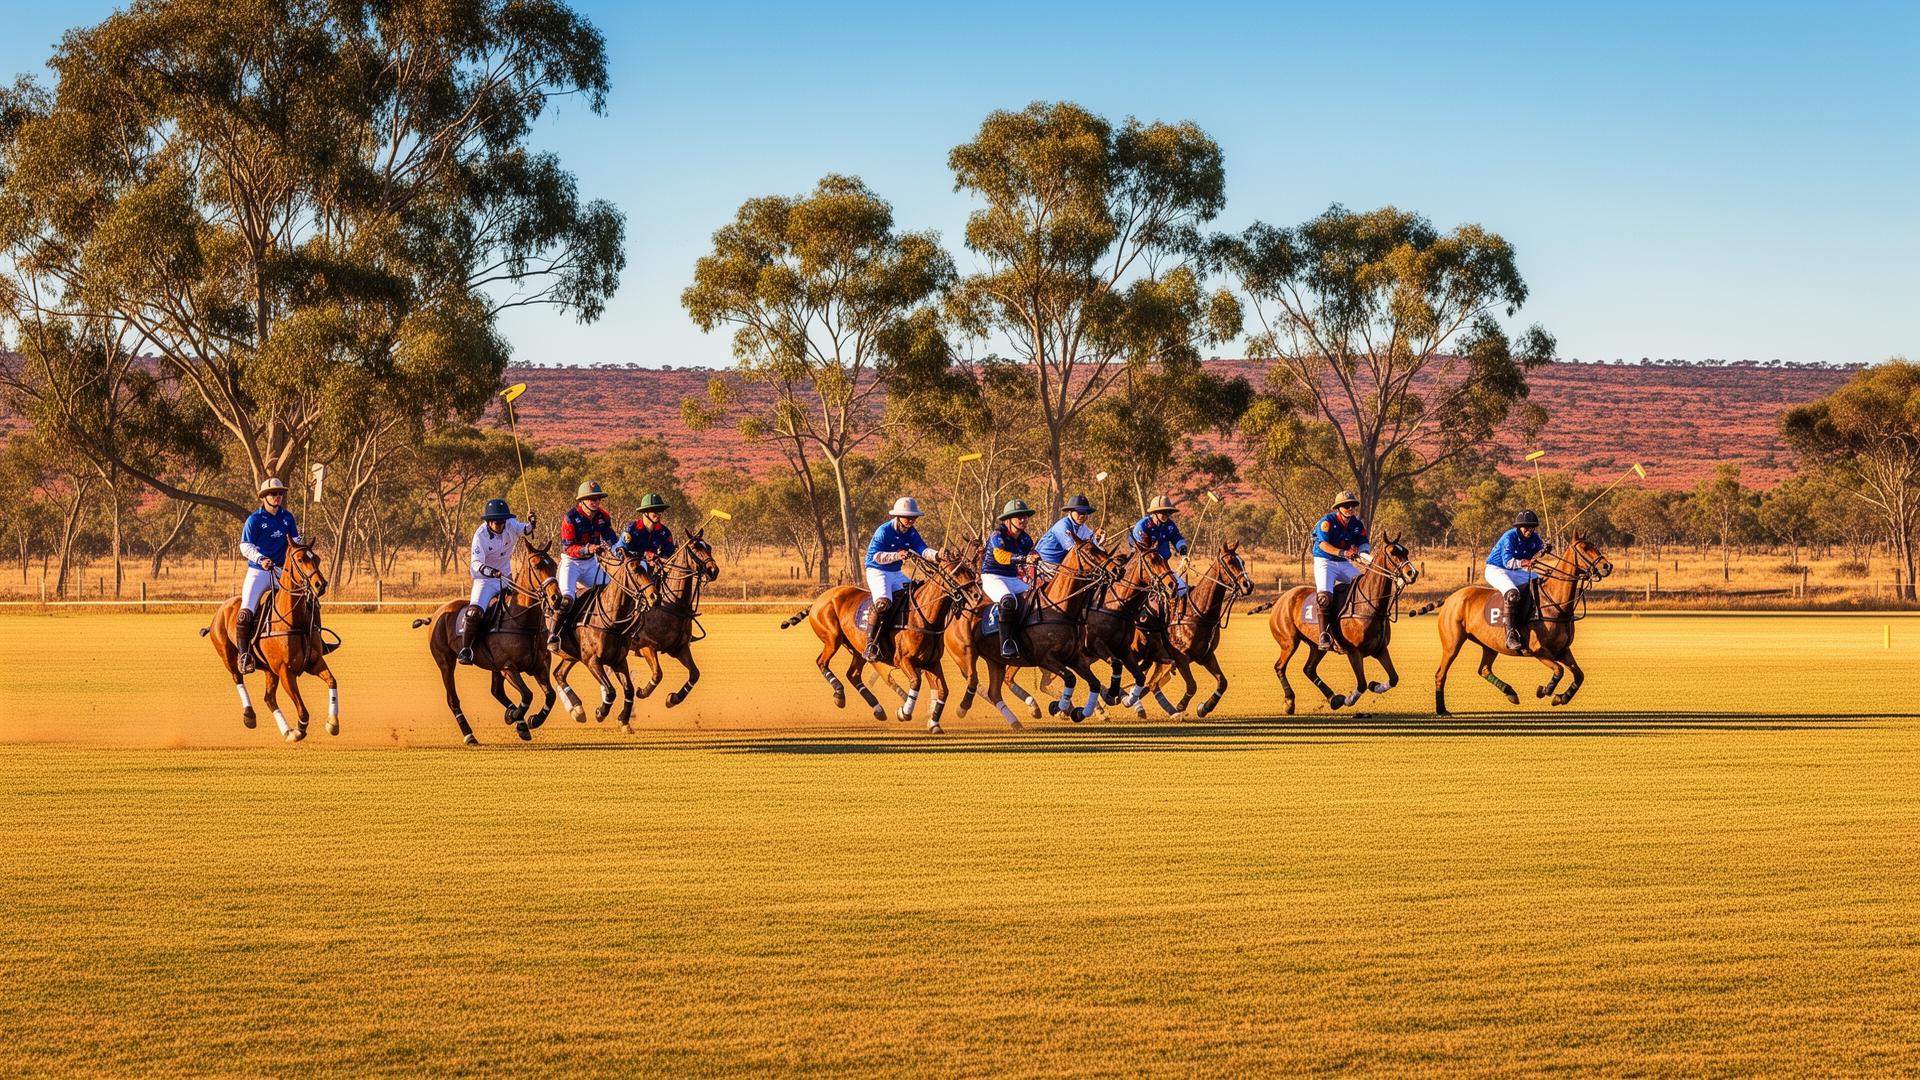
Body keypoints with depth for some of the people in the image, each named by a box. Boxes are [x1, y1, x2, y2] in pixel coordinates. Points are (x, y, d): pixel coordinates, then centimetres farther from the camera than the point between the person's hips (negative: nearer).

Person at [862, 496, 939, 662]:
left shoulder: (911, 532, 3)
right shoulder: (884, 531, -16)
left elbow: (922, 550, -8)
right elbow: (875, 555, -21)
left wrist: (937, 554, -28)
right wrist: (896, 556, -34)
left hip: (896, 573, 8)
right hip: (877, 572, -8)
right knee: (883, 601, -31)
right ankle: (871, 644, -27)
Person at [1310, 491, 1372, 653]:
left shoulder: (1357, 525, 6)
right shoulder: (1327, 522, -12)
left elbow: (1364, 543, 2)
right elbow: (1323, 544, -23)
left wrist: (1364, 552, -23)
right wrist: (1342, 553, -36)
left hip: (1344, 564, 6)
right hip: (1324, 562, -6)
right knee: (1325, 595, -28)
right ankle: (1324, 635, -27)